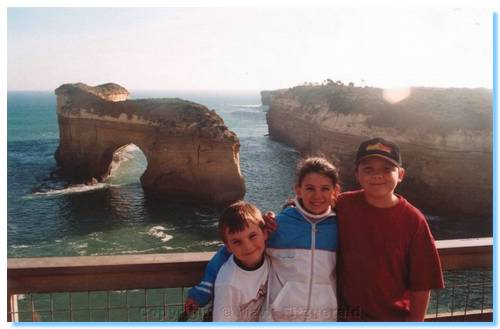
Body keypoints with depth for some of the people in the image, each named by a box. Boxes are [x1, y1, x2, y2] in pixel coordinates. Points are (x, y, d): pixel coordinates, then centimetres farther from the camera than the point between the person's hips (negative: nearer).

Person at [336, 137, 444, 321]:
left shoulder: (413, 220, -13)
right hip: (347, 316, 2)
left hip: (395, 318, -1)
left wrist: (415, 322, -6)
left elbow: (422, 283, -8)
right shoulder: (344, 206, -10)